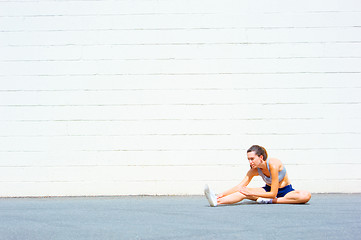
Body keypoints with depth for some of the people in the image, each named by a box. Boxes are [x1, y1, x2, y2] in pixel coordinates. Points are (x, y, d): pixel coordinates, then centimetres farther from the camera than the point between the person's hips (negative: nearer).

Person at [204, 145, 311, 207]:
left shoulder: (273, 164, -28)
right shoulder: (254, 170, -9)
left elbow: (273, 193, -28)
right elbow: (240, 186, -10)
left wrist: (252, 193, -26)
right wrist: (223, 194, -25)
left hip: (285, 191, -4)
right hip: (268, 190, 4)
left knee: (306, 195, -37)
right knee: (243, 192, -20)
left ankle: (270, 201, -38)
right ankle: (217, 201, -43)